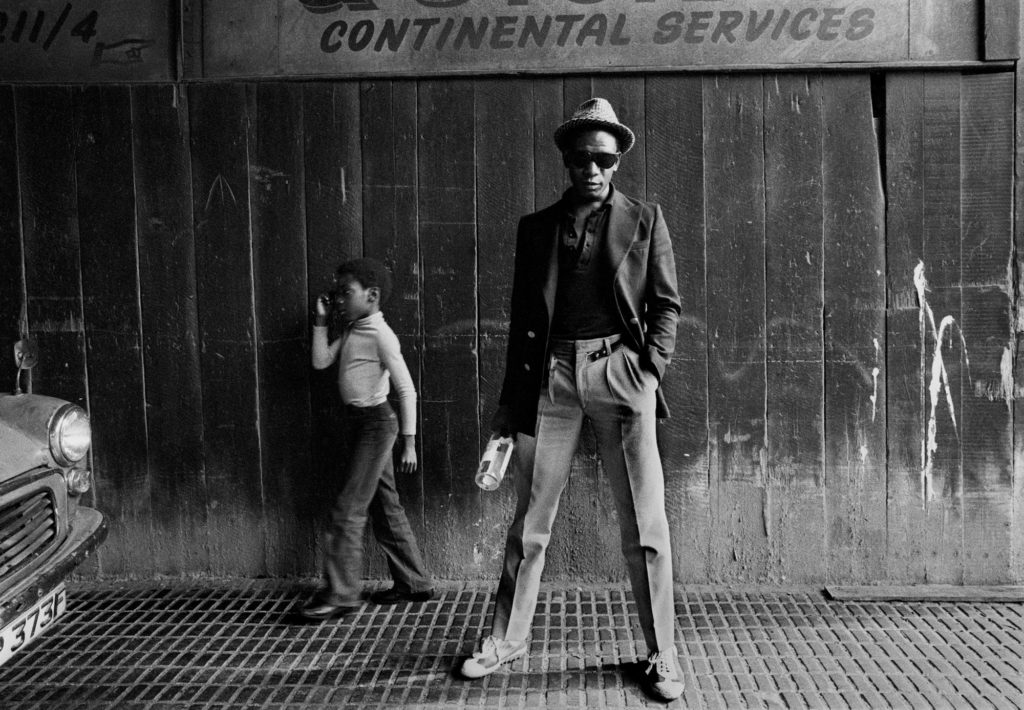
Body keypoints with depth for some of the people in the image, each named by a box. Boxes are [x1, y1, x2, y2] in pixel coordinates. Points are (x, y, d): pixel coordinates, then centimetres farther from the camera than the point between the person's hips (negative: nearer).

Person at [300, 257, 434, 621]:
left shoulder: (380, 335, -15)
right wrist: (321, 320, 4)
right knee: (385, 507, 13)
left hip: (376, 422, -9)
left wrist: (409, 442, -19)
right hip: (359, 422, 9)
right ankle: (414, 583, 22)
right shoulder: (351, 332, 11)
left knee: (348, 509, -7)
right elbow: (321, 361, 9)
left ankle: (339, 593, 2)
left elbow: (407, 390, -17)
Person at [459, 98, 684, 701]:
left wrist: (651, 368, -6)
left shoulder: (644, 220, 9)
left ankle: (663, 655, 16)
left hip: (620, 369, -1)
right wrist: (511, 402, 8)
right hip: (550, 374, 2)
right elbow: (521, 317, 12)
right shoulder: (537, 227, 13)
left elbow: (667, 304, 9)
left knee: (645, 525, 1)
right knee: (530, 520, 8)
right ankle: (507, 638, 23)